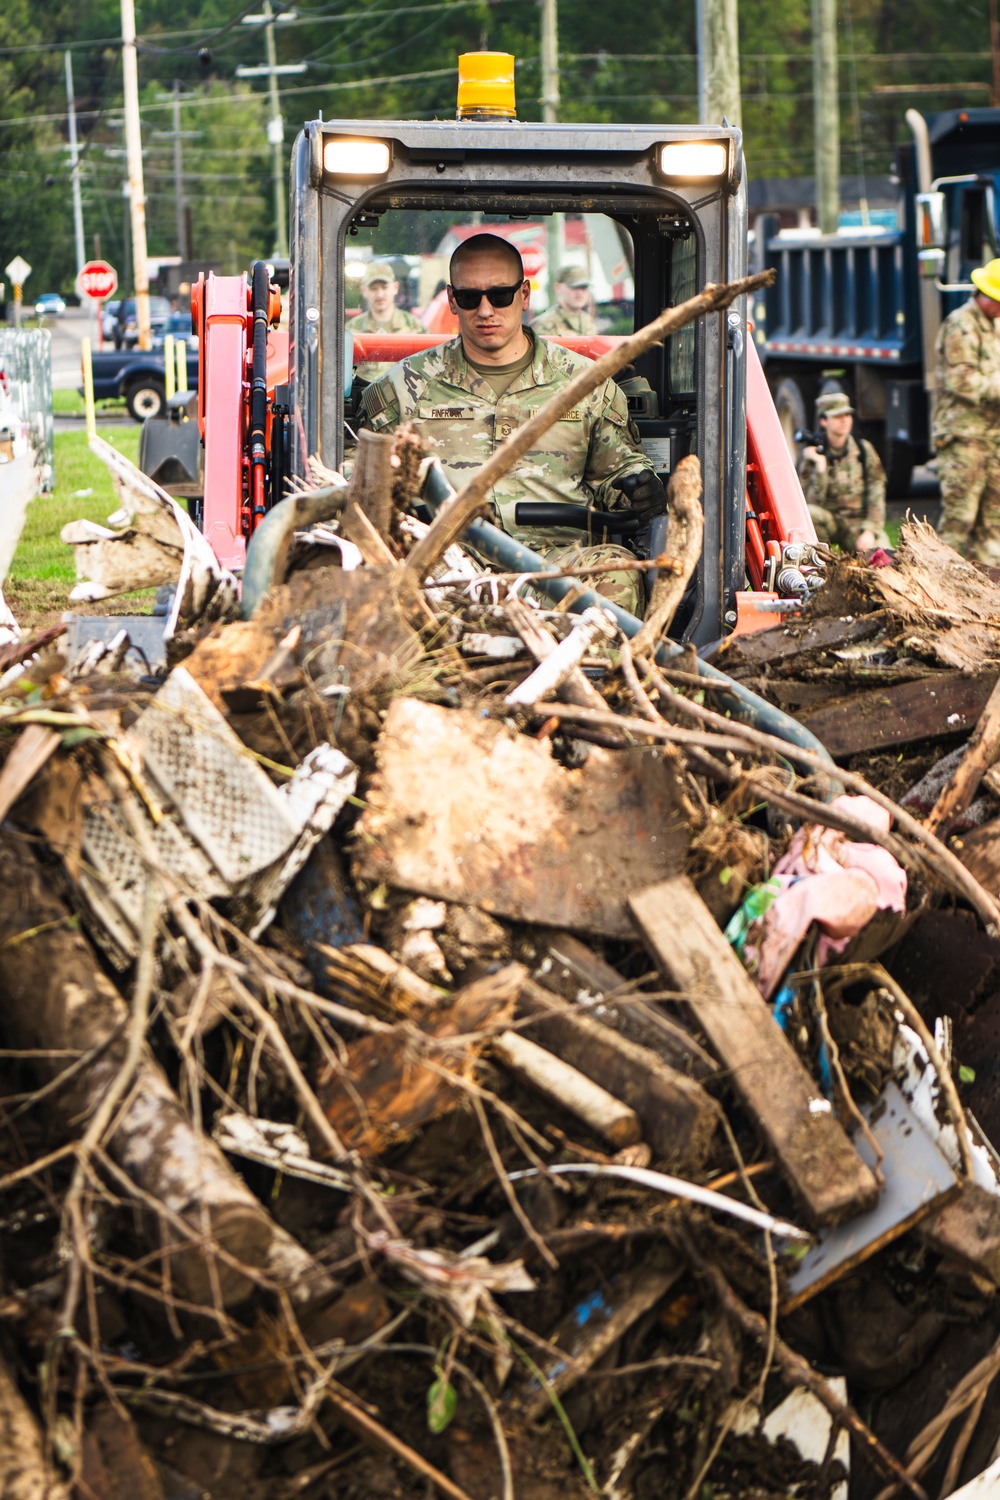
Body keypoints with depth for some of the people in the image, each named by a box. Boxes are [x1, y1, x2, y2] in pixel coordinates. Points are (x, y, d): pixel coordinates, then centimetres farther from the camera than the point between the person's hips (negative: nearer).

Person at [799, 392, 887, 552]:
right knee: (809, 512, -34)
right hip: (828, 520, 0)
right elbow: (813, 501, -13)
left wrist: (869, 531, -17)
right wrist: (820, 465, -23)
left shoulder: (864, 450, 1)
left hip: (859, 522, 0)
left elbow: (876, 495, -3)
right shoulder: (813, 454, -4)